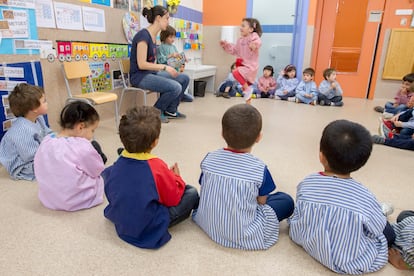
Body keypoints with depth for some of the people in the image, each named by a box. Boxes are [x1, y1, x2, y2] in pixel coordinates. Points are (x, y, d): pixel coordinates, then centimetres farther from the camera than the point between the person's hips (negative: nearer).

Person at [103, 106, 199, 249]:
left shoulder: (117, 164, -8)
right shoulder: (157, 167, -25)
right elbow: (173, 199, -14)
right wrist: (176, 178, 5)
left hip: (120, 221, 6)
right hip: (148, 227, -5)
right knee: (192, 193, -2)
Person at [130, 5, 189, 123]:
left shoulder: (153, 35, 12)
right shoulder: (143, 35, -16)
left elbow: (151, 62, 9)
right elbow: (142, 64, -21)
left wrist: (168, 68, -2)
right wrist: (164, 67, -18)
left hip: (151, 73, 9)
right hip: (139, 76, -9)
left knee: (184, 78, 1)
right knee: (176, 87, -25)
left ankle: (171, 110, 13)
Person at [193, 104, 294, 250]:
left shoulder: (209, 159, -9)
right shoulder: (259, 168, -18)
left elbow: (204, 190, 2)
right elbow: (262, 201, -4)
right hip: (243, 236, -3)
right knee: (287, 201, 6)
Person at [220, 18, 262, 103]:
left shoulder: (254, 37, -13)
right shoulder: (240, 40, 11)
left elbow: (258, 42, -35)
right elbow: (234, 50, 21)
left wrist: (255, 44, -57)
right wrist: (226, 45, 11)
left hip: (251, 66, -8)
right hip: (243, 65, 8)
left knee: (236, 72, -33)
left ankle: (248, 89, -15)